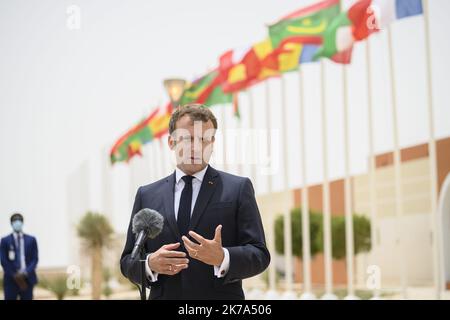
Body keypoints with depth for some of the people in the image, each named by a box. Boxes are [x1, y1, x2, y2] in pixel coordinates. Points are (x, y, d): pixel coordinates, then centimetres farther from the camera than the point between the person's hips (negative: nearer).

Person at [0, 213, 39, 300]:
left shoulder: (31, 240, 9)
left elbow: (34, 259, 4)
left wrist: (25, 273, -11)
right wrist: (15, 275, -11)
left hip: (27, 279, 1)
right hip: (11, 279, -1)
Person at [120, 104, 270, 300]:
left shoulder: (238, 188, 2)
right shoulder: (147, 195, 9)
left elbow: (260, 255, -3)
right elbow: (127, 261, 9)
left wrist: (222, 258, -21)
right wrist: (150, 264, -12)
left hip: (221, 299, -2)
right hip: (164, 295, 2)